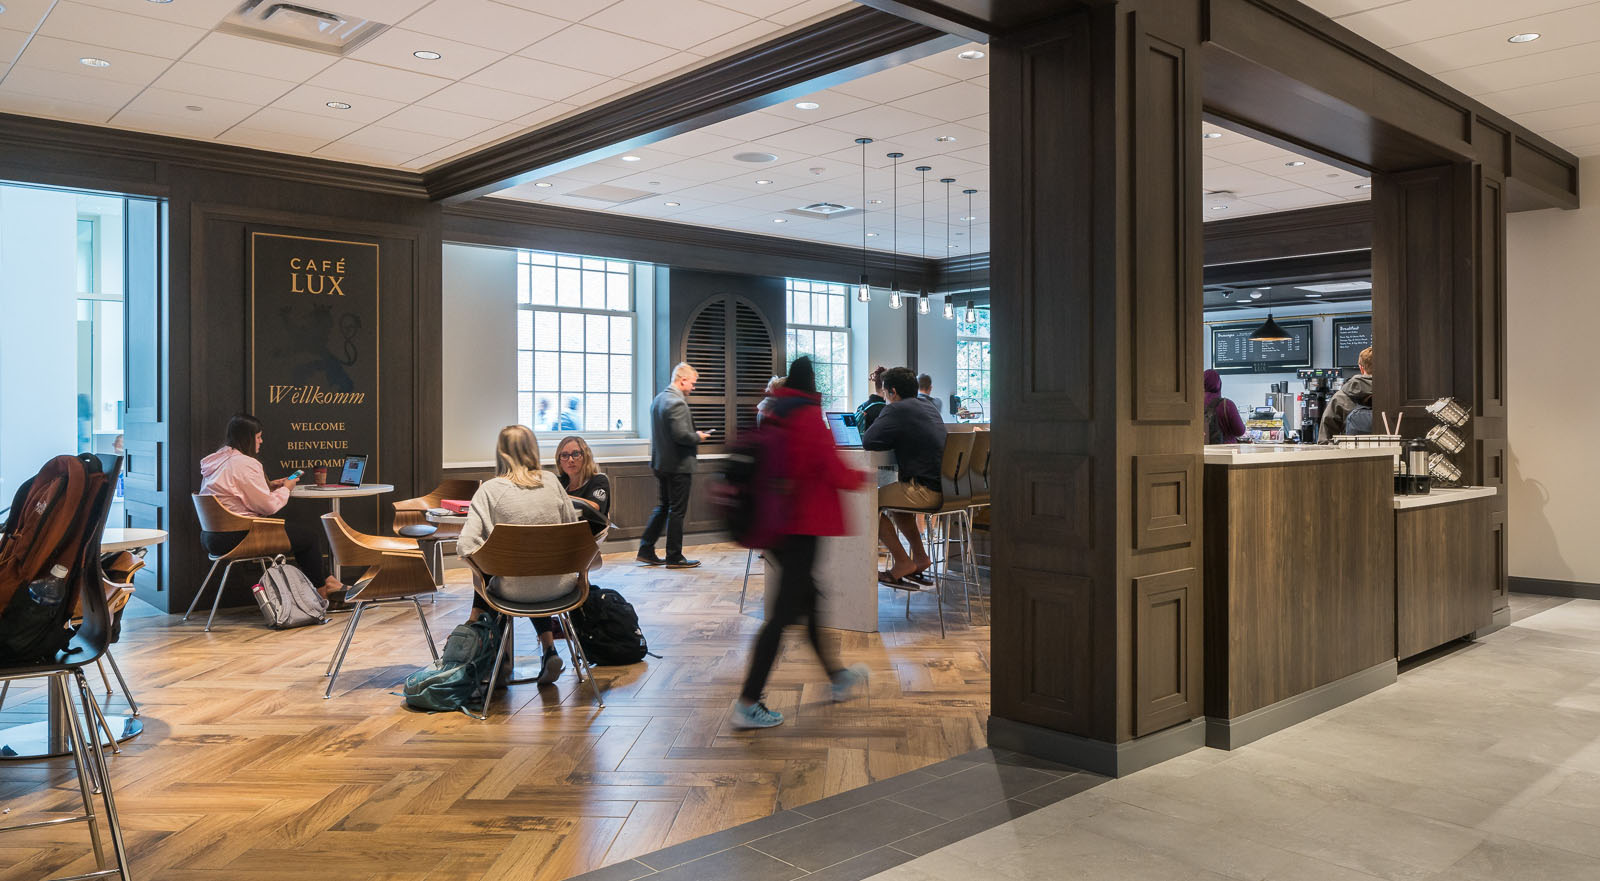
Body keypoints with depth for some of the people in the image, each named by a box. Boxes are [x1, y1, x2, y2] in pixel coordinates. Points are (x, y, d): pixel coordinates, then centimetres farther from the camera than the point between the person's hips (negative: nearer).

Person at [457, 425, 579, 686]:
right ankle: (549, 650, 26)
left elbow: (466, 547, -15)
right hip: (560, 585, 3)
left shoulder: (490, 490, -8)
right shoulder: (551, 481, 1)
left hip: (516, 591, -2)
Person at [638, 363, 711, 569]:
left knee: (663, 507, 18)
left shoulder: (658, 400, 11)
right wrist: (698, 437, -7)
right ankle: (674, 557, 7)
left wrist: (694, 436, 14)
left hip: (661, 463, 9)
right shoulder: (677, 403, -19)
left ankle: (646, 550, 17)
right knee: (677, 511, 0)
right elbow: (681, 435, -26)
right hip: (678, 465, -9)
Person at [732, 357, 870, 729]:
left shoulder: (772, 416, 9)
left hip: (774, 525, 9)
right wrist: (862, 477, 3)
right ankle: (748, 703, -4)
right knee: (786, 611, -5)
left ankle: (837, 677, 36)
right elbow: (835, 473, -14)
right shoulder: (810, 416, -13)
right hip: (804, 524, -9)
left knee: (806, 597, 20)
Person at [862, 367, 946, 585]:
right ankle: (919, 557, 30)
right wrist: (900, 442, 20)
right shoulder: (929, 408, 18)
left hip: (927, 491, -9)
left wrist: (893, 443, 6)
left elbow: (868, 441, -13)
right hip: (945, 487, 9)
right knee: (895, 497, 32)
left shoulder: (897, 410, -9)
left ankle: (902, 562, 6)